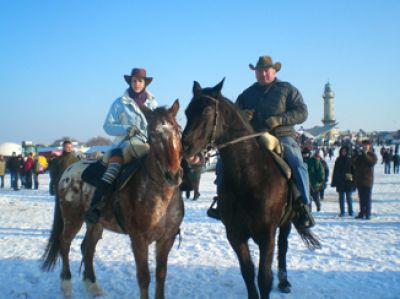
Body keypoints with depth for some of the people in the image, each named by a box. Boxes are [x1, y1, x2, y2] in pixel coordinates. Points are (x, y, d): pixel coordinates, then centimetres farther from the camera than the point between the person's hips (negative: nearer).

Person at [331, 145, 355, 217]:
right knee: (341, 197, 6)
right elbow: (335, 171, 8)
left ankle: (350, 211, 14)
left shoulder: (350, 160, -1)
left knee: (349, 197, 2)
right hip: (340, 181, 3)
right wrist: (334, 181, 5)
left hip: (348, 181, -2)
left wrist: (354, 181, -6)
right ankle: (342, 212, 12)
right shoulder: (338, 160, 6)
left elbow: (353, 171, -1)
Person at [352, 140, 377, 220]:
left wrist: (365, 155, -23)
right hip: (359, 179, 4)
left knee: (367, 198, -5)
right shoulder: (359, 155, 12)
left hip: (368, 179, -4)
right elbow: (353, 162, -1)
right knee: (361, 198, 8)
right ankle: (361, 213, 13)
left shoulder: (372, 155, 2)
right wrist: (356, 154, -16)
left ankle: (368, 214, -2)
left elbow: (373, 161, -18)